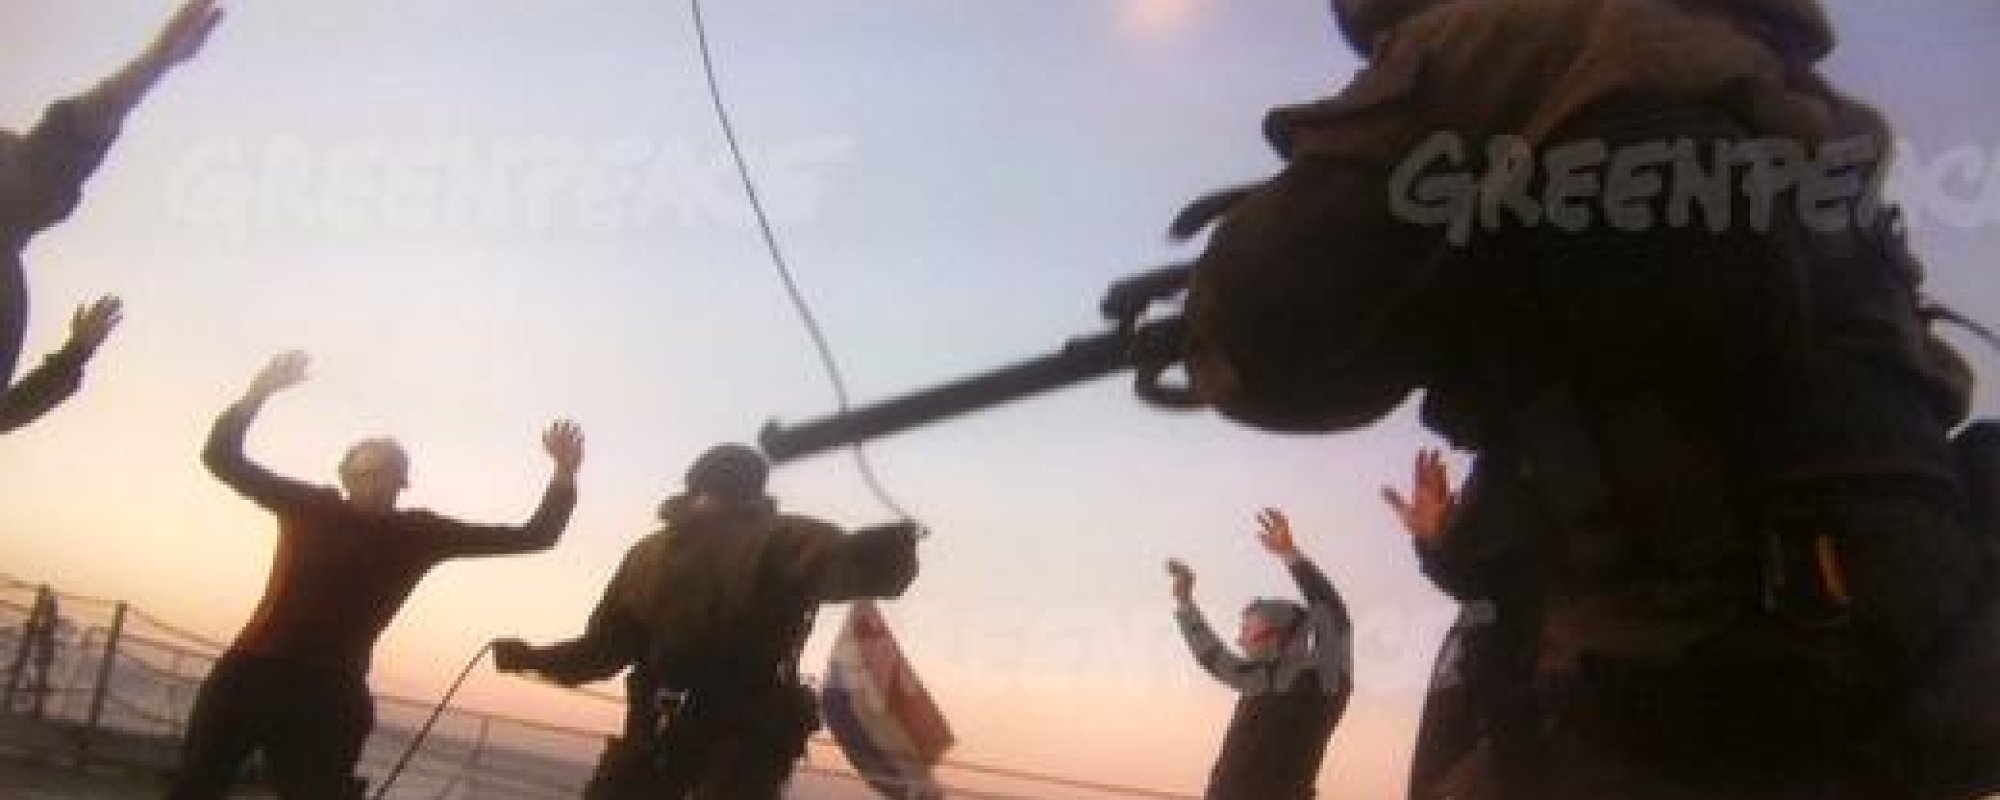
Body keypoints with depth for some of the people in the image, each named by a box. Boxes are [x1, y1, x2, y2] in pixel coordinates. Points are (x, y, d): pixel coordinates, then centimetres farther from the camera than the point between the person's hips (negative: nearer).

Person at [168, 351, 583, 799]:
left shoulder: (422, 534, 4)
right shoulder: (309, 507, 5)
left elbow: (532, 536, 0)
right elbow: (221, 457, 0)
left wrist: (564, 475, -15)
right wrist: (259, 392, -14)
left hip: (329, 699, 0)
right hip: (249, 677, 0)